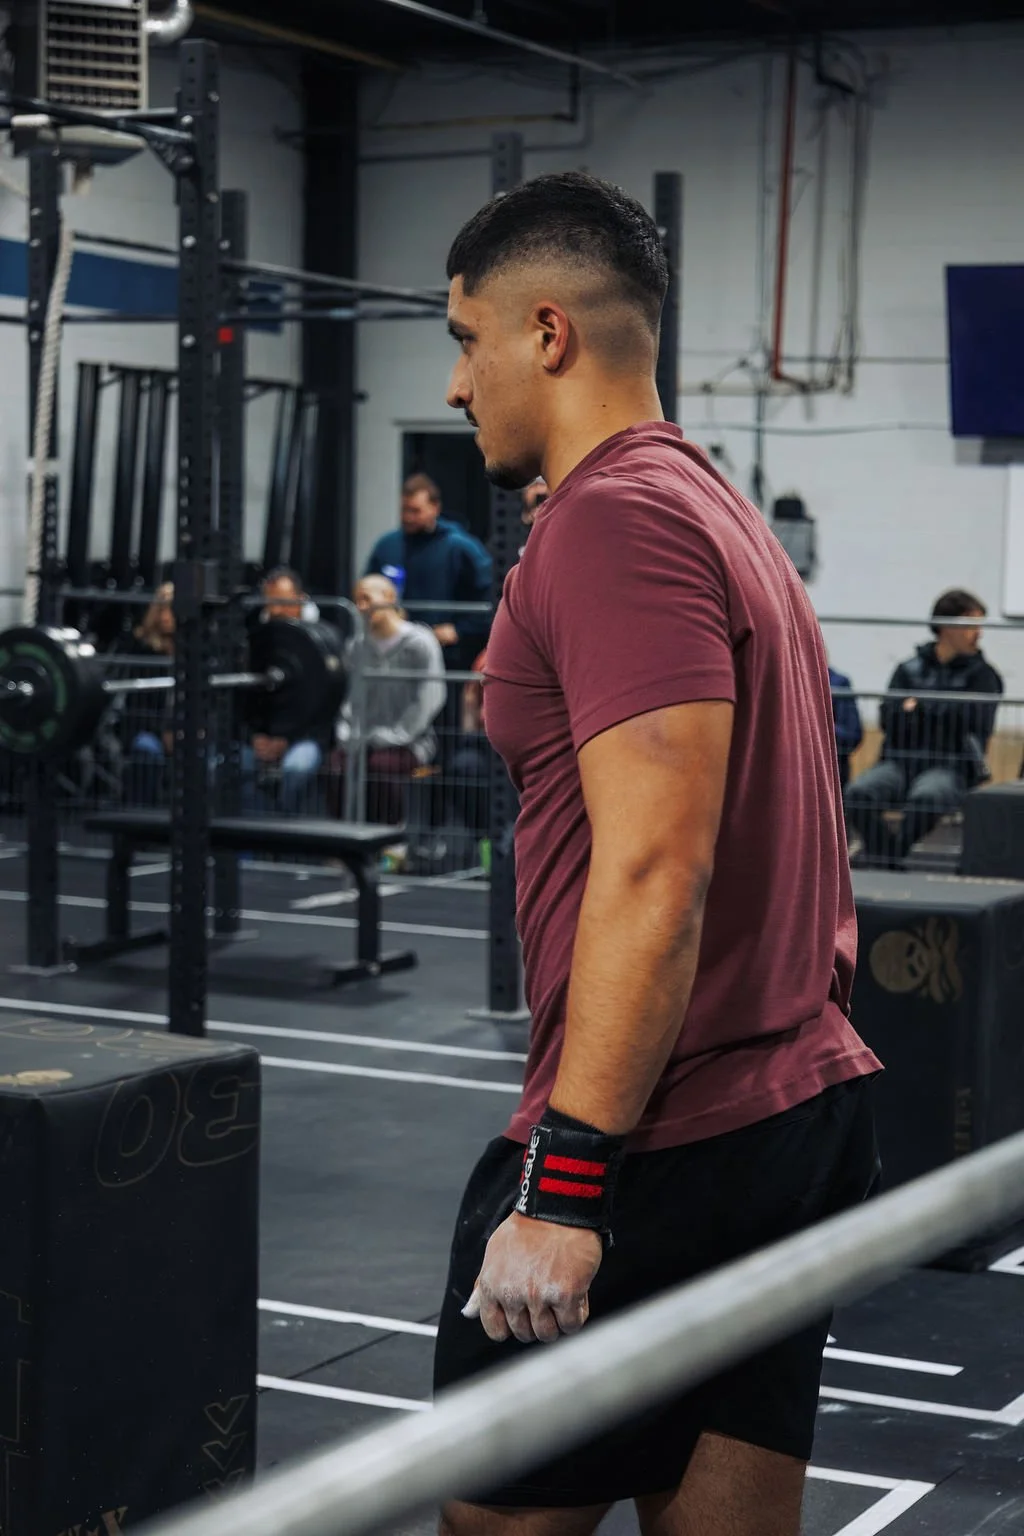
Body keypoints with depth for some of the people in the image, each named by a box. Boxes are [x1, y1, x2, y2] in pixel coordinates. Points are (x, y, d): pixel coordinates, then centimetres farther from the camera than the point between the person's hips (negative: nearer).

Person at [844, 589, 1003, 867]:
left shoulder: (982, 674, 10)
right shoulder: (909, 670, 15)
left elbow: (976, 719, -8)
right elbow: (889, 719, 3)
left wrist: (921, 708, -3)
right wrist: (943, 717, -8)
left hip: (951, 767, -2)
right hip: (900, 761, 2)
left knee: (927, 797, -37)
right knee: (860, 792, -29)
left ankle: (892, 856, -22)